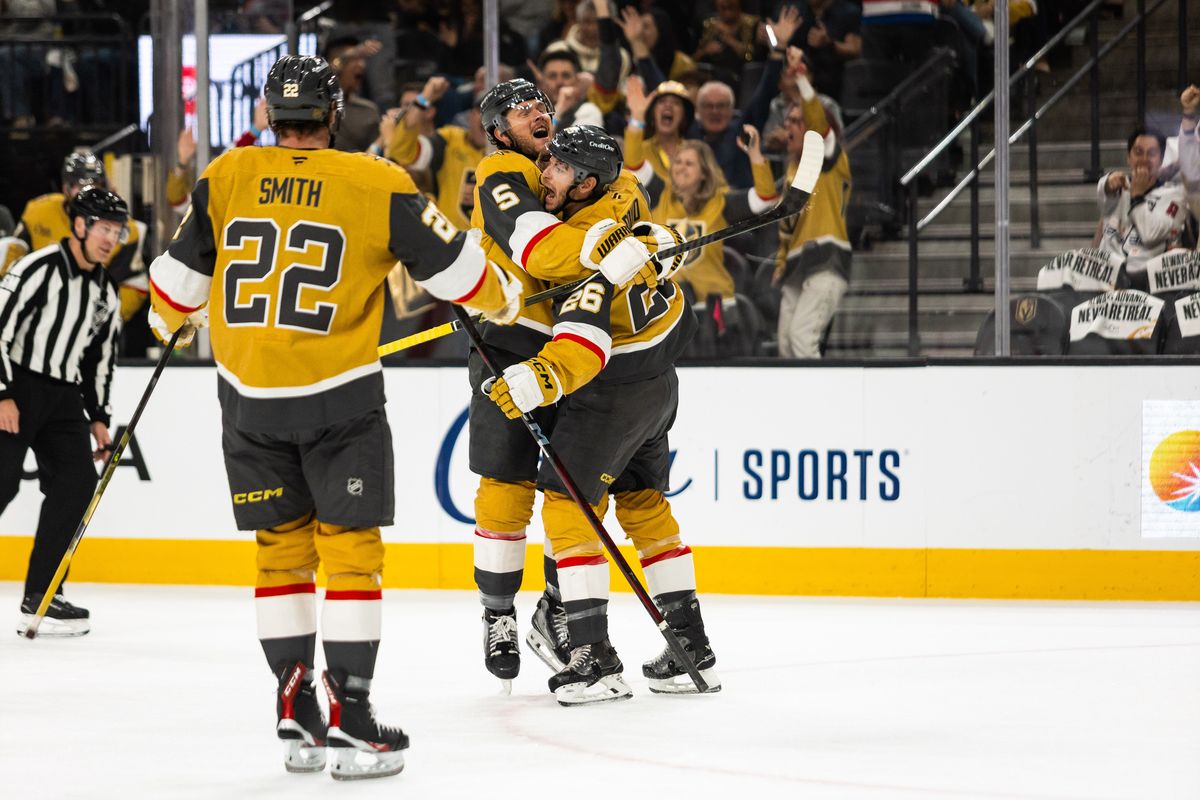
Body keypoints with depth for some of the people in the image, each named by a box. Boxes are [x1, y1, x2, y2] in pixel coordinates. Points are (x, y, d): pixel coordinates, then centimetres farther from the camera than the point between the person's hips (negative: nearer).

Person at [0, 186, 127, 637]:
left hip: (63, 395, 8)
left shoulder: (105, 292, 11)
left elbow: (100, 357, 19)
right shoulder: (39, 269, -13)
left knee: (77, 482, -1)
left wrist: (98, 416, 14)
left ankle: (40, 596, 4)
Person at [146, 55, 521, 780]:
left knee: (282, 549, 13)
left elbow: (180, 276, 10)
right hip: (338, 394, -3)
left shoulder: (224, 179, 1)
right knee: (351, 550, 3)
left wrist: (173, 321, 32)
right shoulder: (378, 185, -7)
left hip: (249, 394, 3)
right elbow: (454, 264, 0)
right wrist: (504, 300, 22)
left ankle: (297, 715, 13)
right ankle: (351, 716, -1)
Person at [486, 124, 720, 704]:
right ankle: (692, 650, 21)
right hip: (659, 381, 10)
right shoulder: (623, 192, -3)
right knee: (643, 505, 18)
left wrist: (537, 380, -47)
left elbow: (586, 341, -40)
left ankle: (595, 658, -14)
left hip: (612, 394, -10)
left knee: (567, 504, -8)